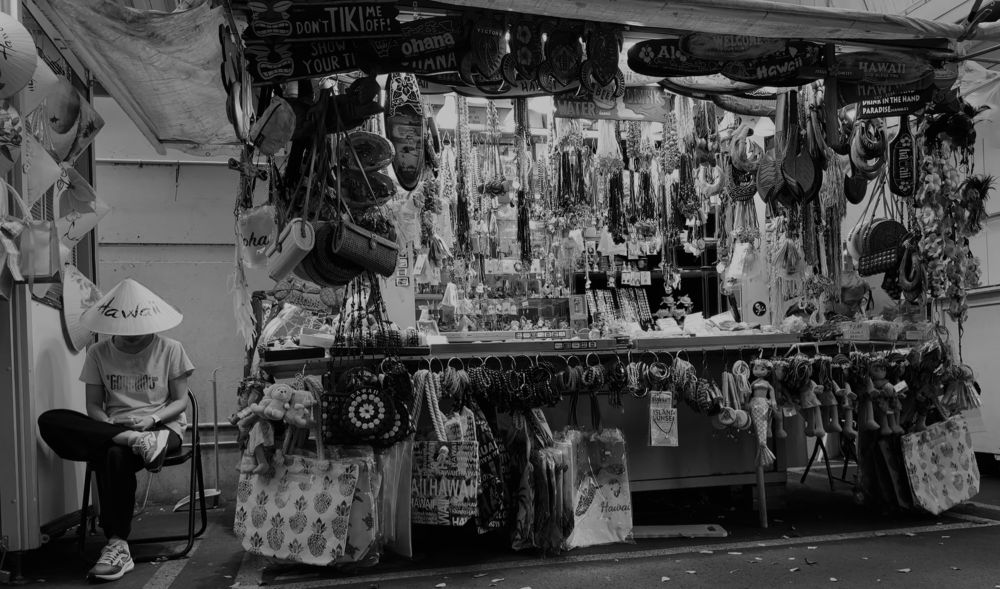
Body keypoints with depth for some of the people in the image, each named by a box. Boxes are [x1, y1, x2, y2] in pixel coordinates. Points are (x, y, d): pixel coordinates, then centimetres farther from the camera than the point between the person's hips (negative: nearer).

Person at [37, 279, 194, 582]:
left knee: (116, 455, -37)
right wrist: (110, 428, -15)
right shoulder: (99, 353, 8)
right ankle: (136, 441, -33)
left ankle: (118, 546, -26)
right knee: (50, 421, -24)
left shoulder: (170, 350, 1)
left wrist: (151, 418, -18)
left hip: (161, 427, -3)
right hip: (111, 429, 3)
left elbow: (181, 401, 2)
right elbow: (94, 406, 7)